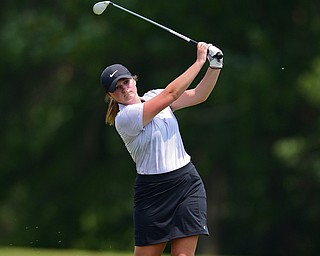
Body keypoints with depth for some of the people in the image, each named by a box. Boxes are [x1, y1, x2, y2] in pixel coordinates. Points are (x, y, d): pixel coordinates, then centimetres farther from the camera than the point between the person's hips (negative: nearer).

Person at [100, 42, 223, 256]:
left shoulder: (153, 97, 7)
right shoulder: (124, 118, -15)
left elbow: (198, 95, 7)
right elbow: (171, 94, -18)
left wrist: (215, 67, -9)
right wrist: (200, 61, -15)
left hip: (188, 182, 5)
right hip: (154, 191, -5)